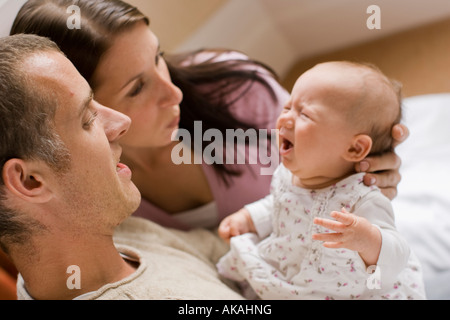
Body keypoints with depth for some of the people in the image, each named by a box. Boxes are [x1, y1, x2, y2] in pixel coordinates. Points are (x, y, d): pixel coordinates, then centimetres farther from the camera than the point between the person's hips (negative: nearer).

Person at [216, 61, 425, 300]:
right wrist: (247, 218, 5)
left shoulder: (362, 200, -28)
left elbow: (392, 261, -31)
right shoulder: (287, 174, -6)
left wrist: (368, 240, -48)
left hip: (345, 293, -6)